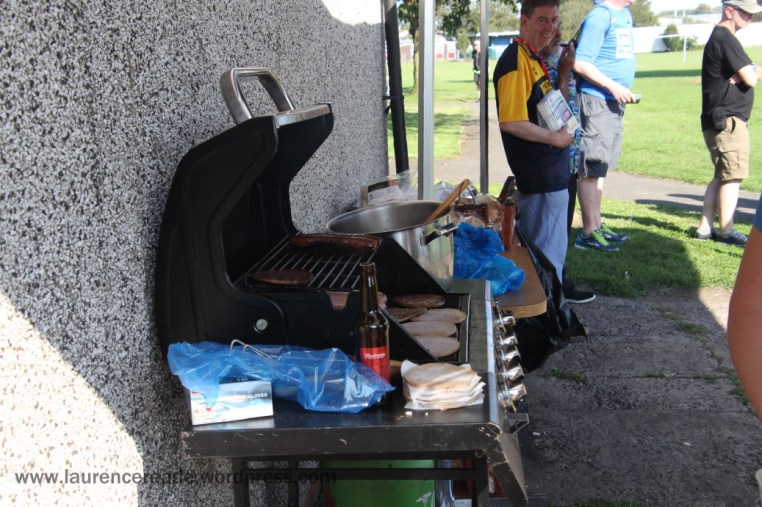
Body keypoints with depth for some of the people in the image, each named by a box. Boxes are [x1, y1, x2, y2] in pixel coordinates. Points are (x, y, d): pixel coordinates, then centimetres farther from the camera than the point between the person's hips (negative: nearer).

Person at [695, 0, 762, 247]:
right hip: (728, 120, -10)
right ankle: (726, 232, -2)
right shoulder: (726, 39, -14)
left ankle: (705, 228, 15)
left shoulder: (718, 37, 18)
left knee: (722, 176, 14)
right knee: (733, 176, -6)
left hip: (718, 120, 10)